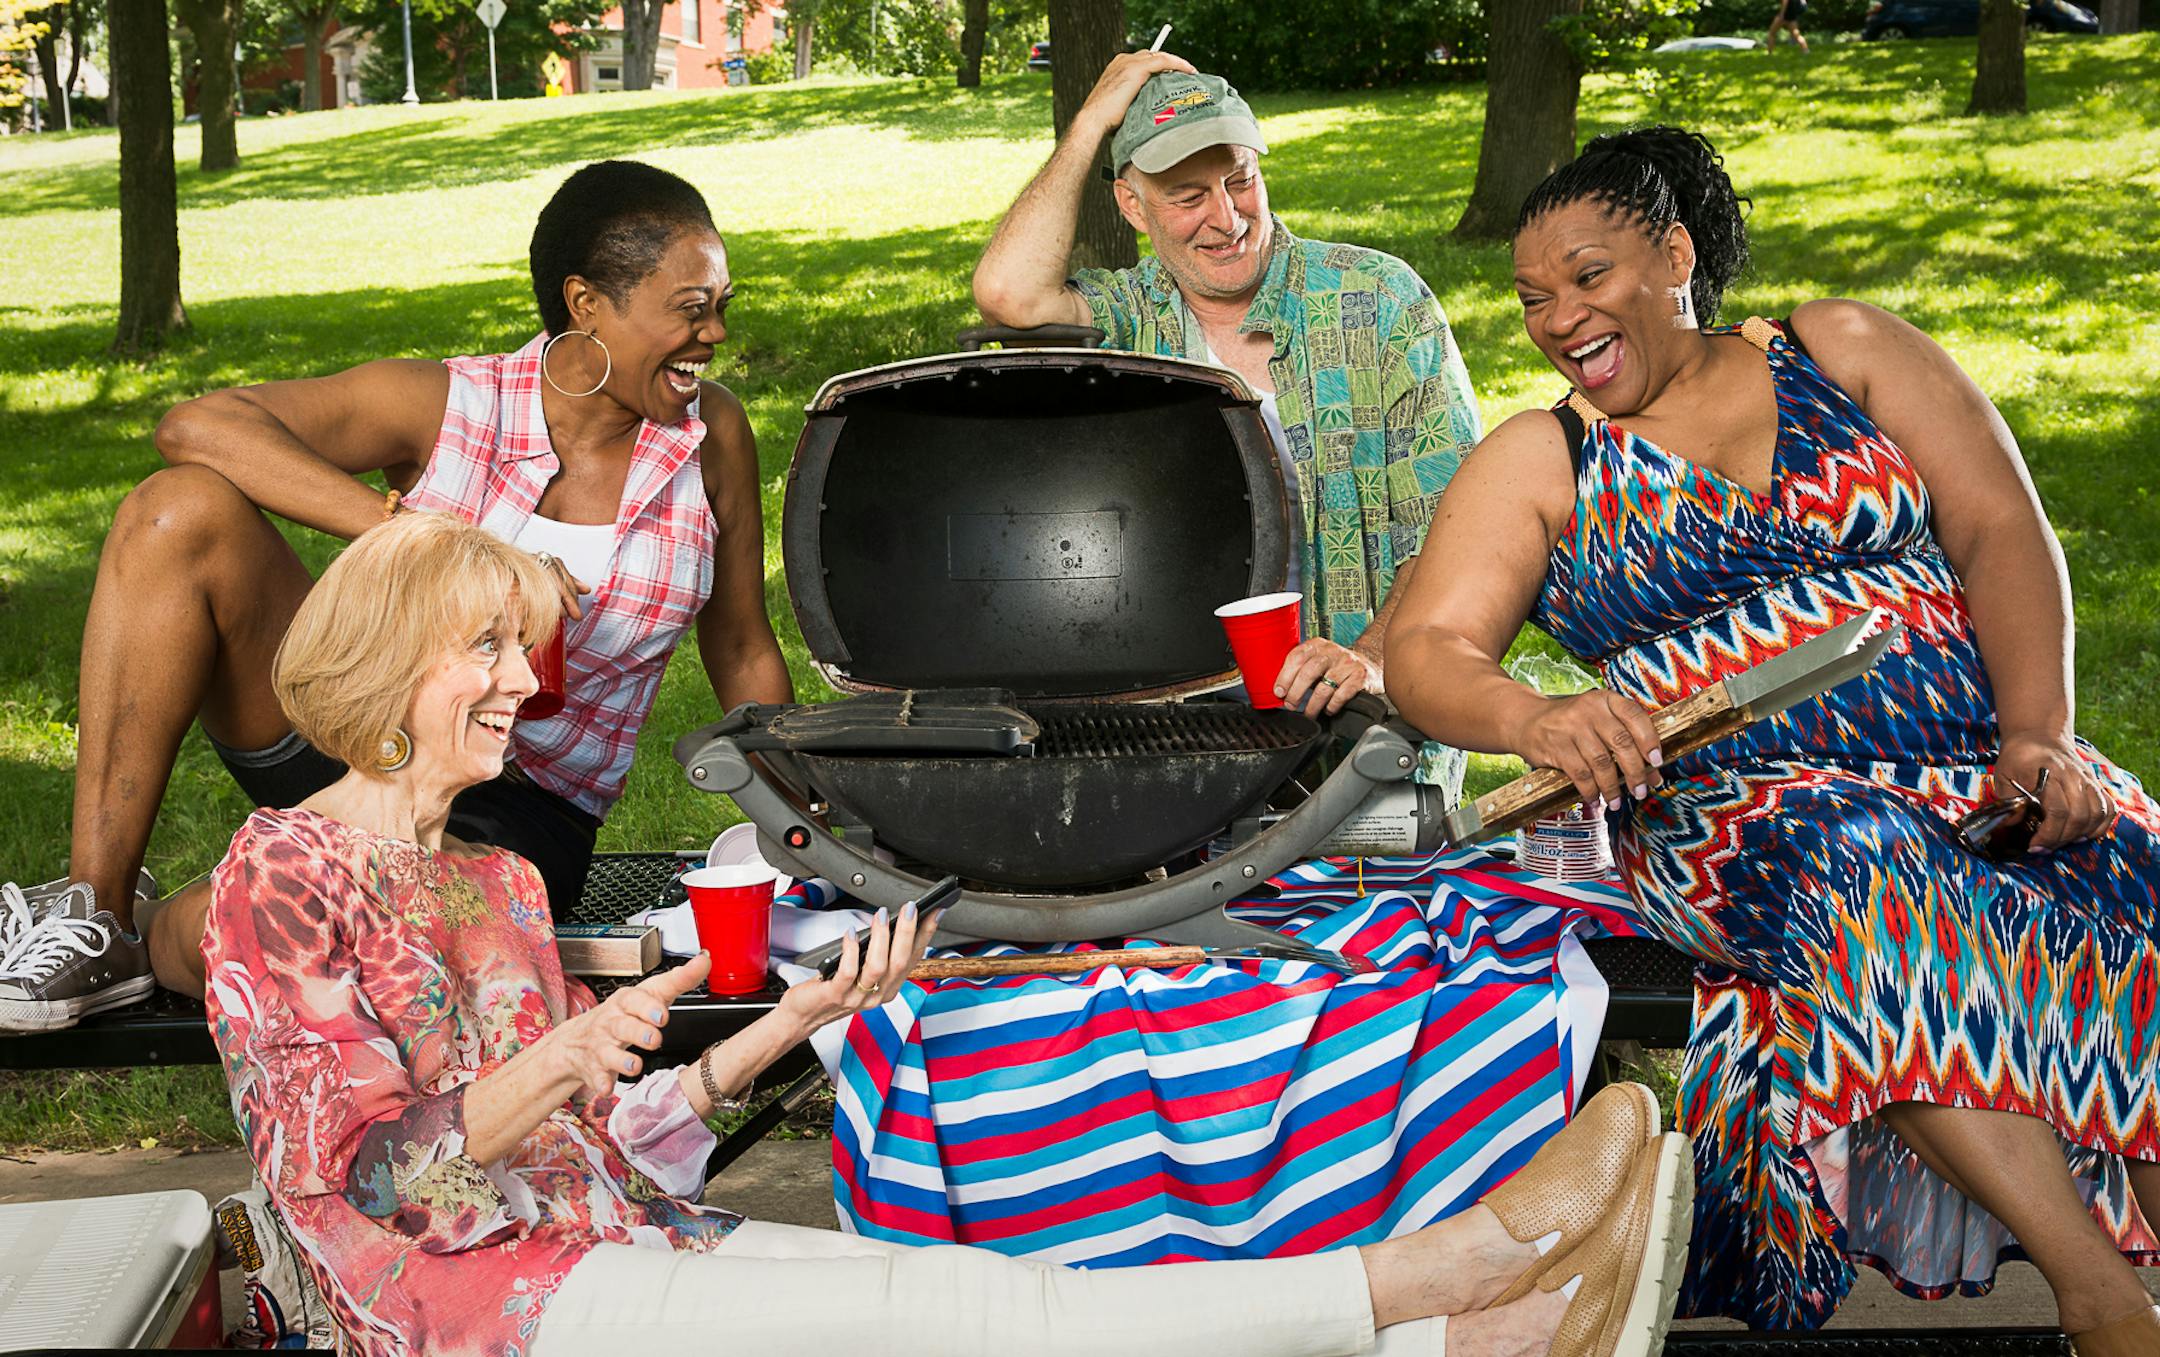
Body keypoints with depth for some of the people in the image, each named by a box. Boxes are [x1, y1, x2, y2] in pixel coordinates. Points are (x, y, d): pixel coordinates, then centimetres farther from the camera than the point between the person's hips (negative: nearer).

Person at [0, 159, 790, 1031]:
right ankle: (94, 915, -19)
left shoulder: (713, 435, -3)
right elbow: (196, 425, -20)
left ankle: (157, 943, 4)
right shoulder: (444, 407, -8)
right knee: (179, 510, -23)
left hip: (518, 820, -2)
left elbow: (743, 656, 8)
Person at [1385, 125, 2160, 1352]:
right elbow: (1426, 650, 0)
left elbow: (2001, 529, 6)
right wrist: (1534, 719, -24)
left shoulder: (1845, 351, 14)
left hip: (1975, 764, 2)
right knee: (1857, 864, -36)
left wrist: (2041, 734, -11)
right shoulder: (1538, 463, 13)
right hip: (1733, 805, -1)